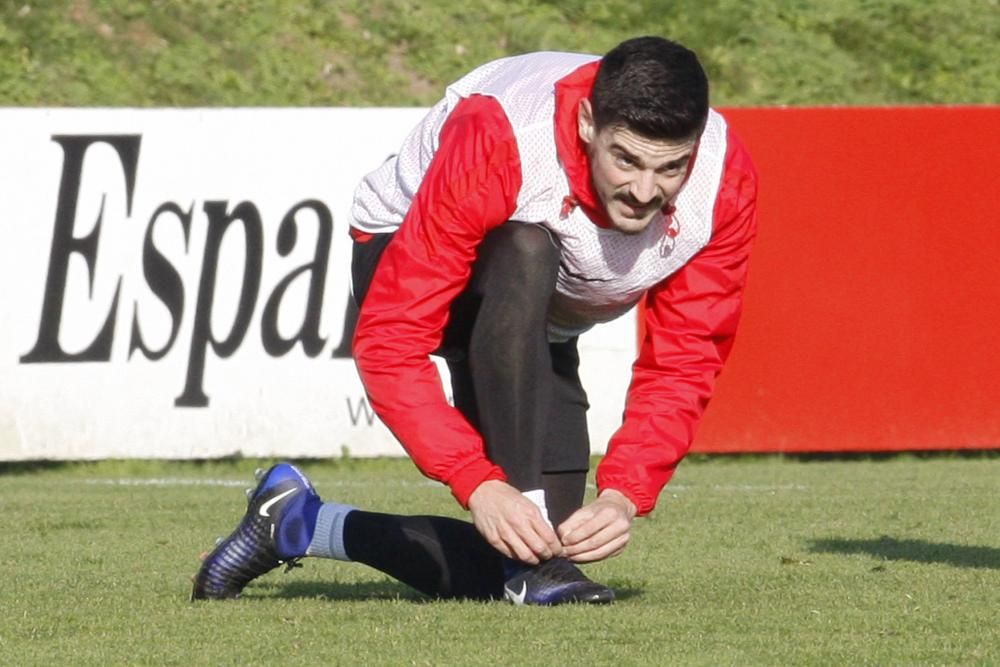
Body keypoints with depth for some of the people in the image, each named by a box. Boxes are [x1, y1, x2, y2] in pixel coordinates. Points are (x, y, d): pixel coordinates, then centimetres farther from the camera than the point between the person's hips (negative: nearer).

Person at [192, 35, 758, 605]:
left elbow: (683, 365, -22)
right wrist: (479, 485, -48)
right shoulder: (498, 145, -40)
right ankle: (532, 566, -35)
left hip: (542, 330, 5)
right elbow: (388, 342, -39)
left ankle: (301, 525, 18)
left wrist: (624, 496, -37)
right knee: (524, 252, -41)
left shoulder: (726, 183, -28)